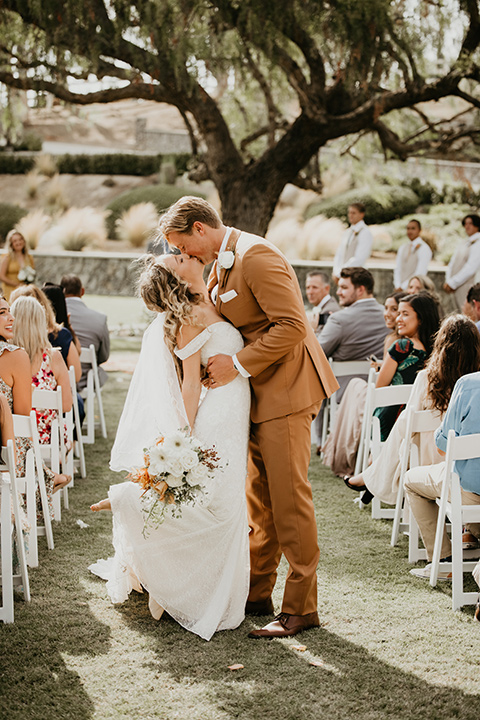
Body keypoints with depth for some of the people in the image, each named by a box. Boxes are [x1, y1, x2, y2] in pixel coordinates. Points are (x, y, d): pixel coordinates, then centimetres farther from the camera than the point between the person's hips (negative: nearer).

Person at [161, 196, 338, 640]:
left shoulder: (256, 257, -18)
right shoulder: (222, 263, 14)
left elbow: (292, 325, -24)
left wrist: (238, 365, -22)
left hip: (285, 387, -10)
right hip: (258, 393, 10)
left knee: (288, 497, -7)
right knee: (260, 499, 15)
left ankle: (301, 607, 0)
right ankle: (257, 593, 24)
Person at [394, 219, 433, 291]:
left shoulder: (424, 248, -6)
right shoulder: (402, 248, 15)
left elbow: (420, 273, -12)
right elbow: (398, 269, 12)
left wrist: (402, 287, -12)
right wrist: (398, 287, -5)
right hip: (401, 289, 5)